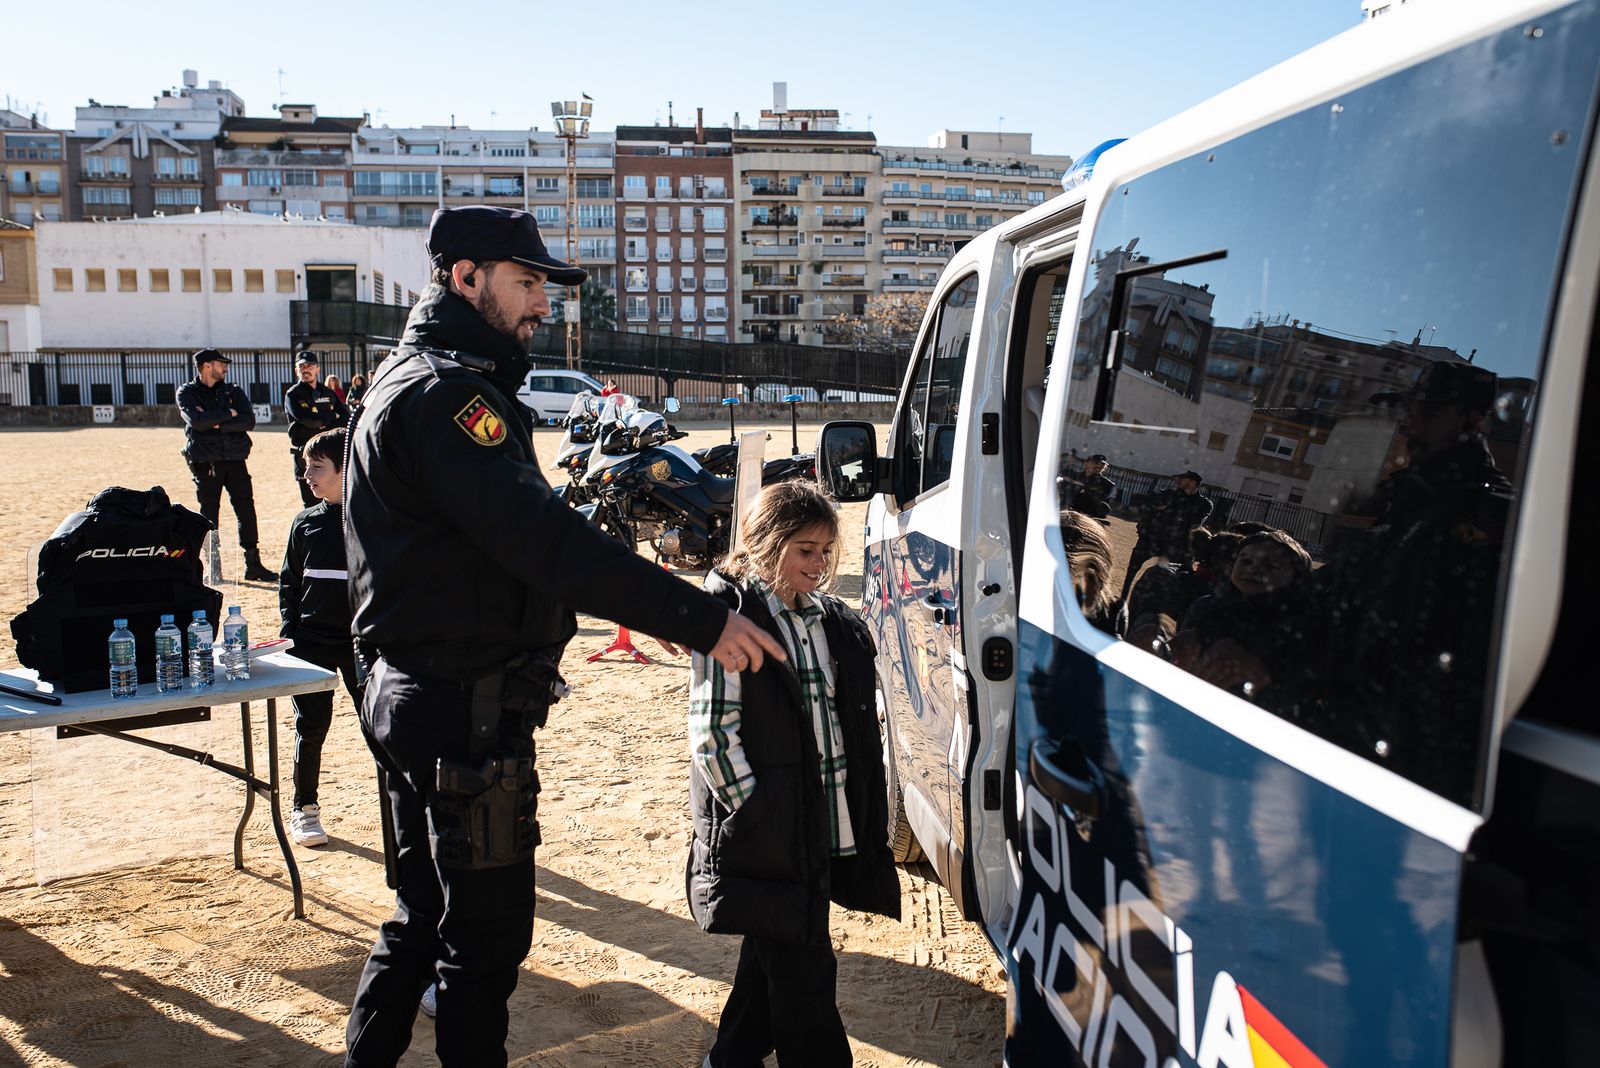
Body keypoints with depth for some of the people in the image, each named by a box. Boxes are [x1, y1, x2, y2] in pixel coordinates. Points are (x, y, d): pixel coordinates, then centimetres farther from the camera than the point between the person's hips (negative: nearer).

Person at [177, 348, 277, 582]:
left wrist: (217, 423, -13)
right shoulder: (187, 393, 4)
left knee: (246, 510, -2)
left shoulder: (233, 392, 12)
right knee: (209, 515, 3)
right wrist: (228, 414, -7)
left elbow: (249, 421, -4)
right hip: (205, 462, -2)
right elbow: (197, 420, -15)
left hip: (235, 458, 2)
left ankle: (253, 565, 3)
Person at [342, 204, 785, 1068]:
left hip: (418, 699, 11)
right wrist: (697, 619, -32)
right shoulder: (444, 392, -18)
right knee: (487, 933, 4)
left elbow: (515, 534, 18)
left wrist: (631, 599, 12)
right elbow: (541, 538, -30)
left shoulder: (418, 380, 17)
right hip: (466, 714, -11)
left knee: (424, 919, 22)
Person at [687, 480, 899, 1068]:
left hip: (825, 835, 7)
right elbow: (712, 732, -15)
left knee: (774, 955, 20)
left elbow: (860, 728, 15)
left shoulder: (836, 622, 9)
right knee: (805, 973, 0)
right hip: (767, 836, -7)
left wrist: (868, 818, 10)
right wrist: (756, 816, -17)